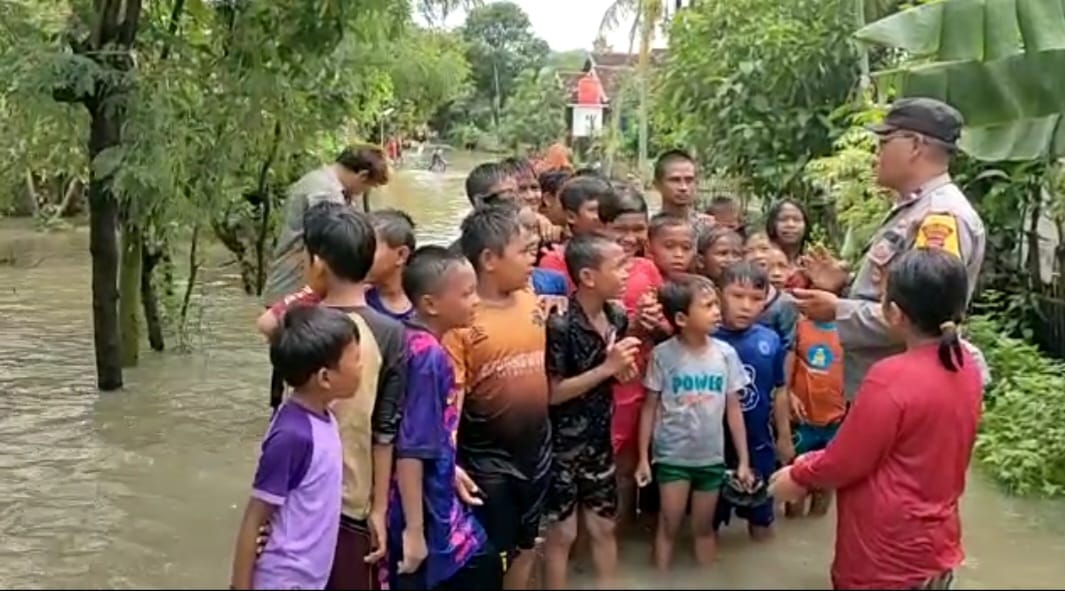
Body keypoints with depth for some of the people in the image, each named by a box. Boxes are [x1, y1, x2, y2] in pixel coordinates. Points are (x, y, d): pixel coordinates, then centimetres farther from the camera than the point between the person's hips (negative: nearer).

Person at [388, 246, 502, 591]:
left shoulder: (419, 344, 0)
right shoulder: (428, 355, -23)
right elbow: (410, 451, -24)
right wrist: (414, 530, -21)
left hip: (438, 500, 8)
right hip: (425, 510, -8)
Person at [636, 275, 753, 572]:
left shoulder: (726, 354, -5)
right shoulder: (663, 355, -12)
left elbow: (733, 409, 2)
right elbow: (650, 408, -4)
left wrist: (743, 460, 2)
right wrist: (643, 457, -5)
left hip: (712, 457, 2)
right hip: (672, 456, -2)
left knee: (704, 527, 15)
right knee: (669, 525, 6)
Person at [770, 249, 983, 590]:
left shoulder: (892, 378, -25)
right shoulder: (967, 366, -3)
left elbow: (846, 463, -16)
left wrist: (799, 475, 2)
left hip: (887, 557, -7)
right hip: (937, 546, 7)